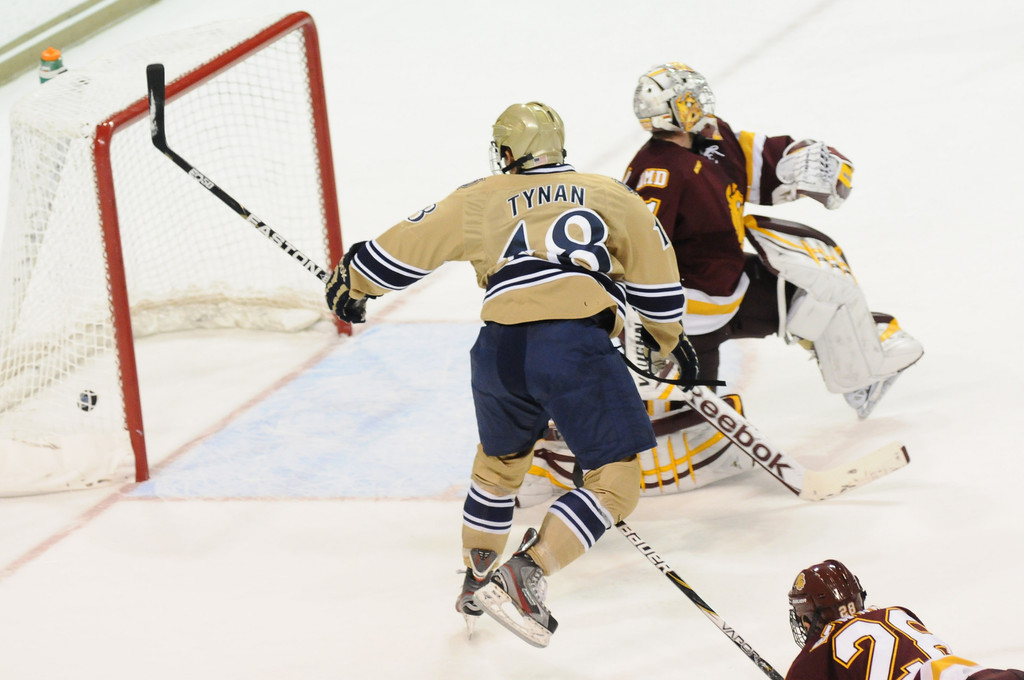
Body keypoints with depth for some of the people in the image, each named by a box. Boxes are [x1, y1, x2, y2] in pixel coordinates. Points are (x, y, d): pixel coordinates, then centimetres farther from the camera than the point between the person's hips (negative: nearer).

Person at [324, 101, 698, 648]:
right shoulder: (611, 197, 20)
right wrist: (671, 337, 39)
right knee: (614, 483, 3)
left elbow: (410, 246, 23)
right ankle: (526, 573, -12)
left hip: (501, 347, 3)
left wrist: (351, 280, 40)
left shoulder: (480, 201, 19)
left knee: (500, 460, 29)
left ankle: (476, 580, 38)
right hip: (577, 345, -3)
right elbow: (654, 275, 23)